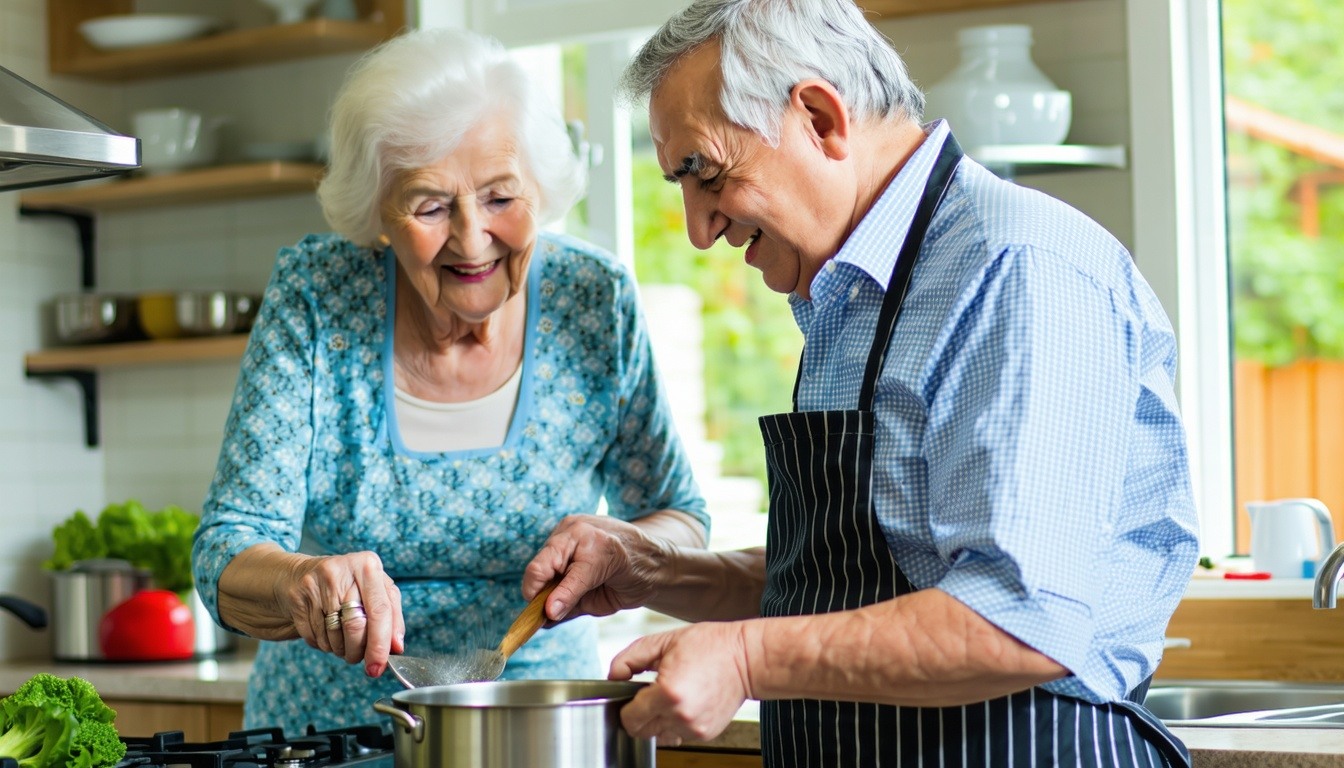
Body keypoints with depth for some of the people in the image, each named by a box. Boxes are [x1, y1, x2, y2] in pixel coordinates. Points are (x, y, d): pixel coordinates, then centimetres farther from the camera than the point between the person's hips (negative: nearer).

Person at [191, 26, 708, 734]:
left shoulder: (597, 302, -8)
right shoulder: (313, 297, -10)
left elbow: (682, 523, 2)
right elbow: (227, 555, -13)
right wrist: (299, 581, -36)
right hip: (329, 727, 0)